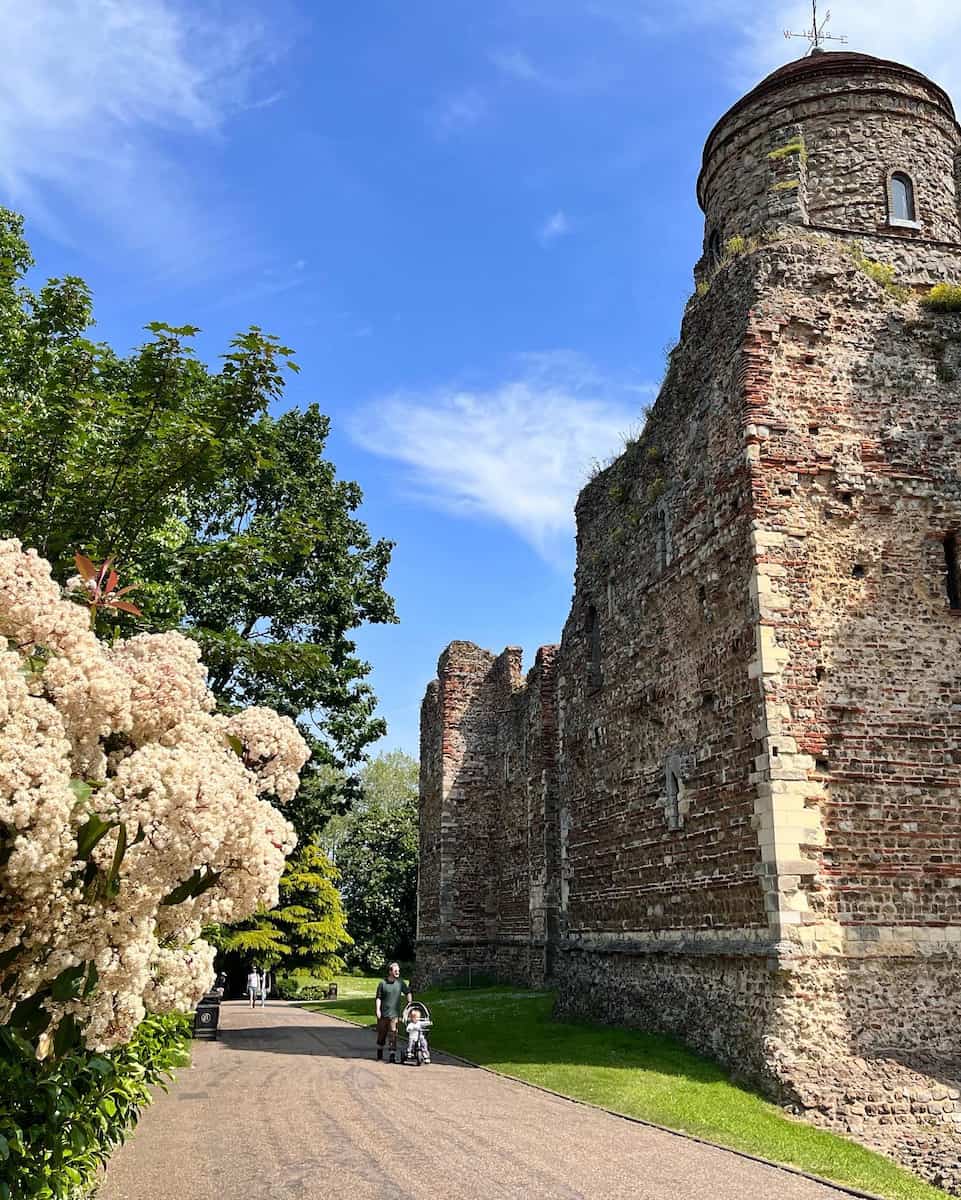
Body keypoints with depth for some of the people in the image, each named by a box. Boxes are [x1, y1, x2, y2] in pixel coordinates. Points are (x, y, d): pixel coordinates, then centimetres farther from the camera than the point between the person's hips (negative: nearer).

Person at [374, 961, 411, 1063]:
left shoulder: (400, 982, 3)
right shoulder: (382, 983, -5)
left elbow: (408, 992, 17)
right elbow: (378, 997, -3)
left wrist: (409, 1003, 12)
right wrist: (377, 1010, -11)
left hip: (394, 1014, 1)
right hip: (383, 1014, -1)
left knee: (393, 1035, -6)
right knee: (381, 1034, 11)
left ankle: (393, 1056, -3)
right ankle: (380, 1056, 28)